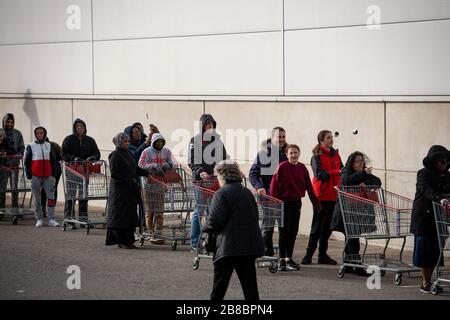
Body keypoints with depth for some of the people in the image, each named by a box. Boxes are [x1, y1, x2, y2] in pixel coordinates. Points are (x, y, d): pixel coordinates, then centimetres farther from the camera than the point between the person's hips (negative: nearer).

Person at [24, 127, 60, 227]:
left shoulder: (49, 145, 11)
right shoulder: (31, 146, 4)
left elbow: (53, 160, 14)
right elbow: (27, 161, 4)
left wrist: (54, 174, 7)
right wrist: (29, 175, -2)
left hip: (48, 176, 1)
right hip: (36, 176, -1)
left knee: (51, 197, -6)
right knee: (37, 198, 4)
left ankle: (51, 219, -4)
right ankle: (39, 219, 11)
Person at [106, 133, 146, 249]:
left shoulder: (128, 154, 14)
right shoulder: (115, 155, -9)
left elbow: (136, 169, 16)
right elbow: (114, 174, -15)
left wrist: (147, 173, 1)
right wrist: (128, 182, -17)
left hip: (130, 190, 8)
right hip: (119, 190, -8)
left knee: (130, 214, 6)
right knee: (120, 214, -5)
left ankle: (128, 240, 10)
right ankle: (121, 241, -3)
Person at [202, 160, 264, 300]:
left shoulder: (221, 193, -8)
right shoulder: (247, 192, 13)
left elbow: (215, 220, -15)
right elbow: (255, 216, 15)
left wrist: (205, 228, 6)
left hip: (229, 246, -6)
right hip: (250, 245, 6)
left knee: (220, 282, 3)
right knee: (249, 282, 7)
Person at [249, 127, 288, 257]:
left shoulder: (287, 154, 12)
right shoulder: (263, 153, 0)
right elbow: (253, 173, -2)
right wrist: (259, 187, -17)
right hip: (268, 195, -4)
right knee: (267, 226, -3)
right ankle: (267, 254, 5)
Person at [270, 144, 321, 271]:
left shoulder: (302, 168, 7)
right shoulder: (282, 167, -7)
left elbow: (309, 187, 11)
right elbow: (274, 185, -9)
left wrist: (316, 203, 11)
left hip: (296, 202, 5)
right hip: (284, 202, -5)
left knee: (293, 232, 9)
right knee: (284, 231, -1)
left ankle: (289, 258, 19)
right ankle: (282, 260, 6)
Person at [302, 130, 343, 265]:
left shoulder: (335, 155, 14)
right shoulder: (317, 156, -6)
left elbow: (342, 171, 9)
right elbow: (320, 174, -16)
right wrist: (336, 172, -20)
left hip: (333, 195, 6)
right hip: (321, 195, -6)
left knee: (328, 226, 9)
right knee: (318, 225, -4)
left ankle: (323, 255, 16)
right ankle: (309, 255, 2)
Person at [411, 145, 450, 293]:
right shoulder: (423, 174, -7)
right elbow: (427, 190, -24)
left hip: (438, 218, 5)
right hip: (423, 218, -5)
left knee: (435, 250, 4)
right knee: (424, 248, -2)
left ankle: (428, 281, 11)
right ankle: (425, 282, 5)